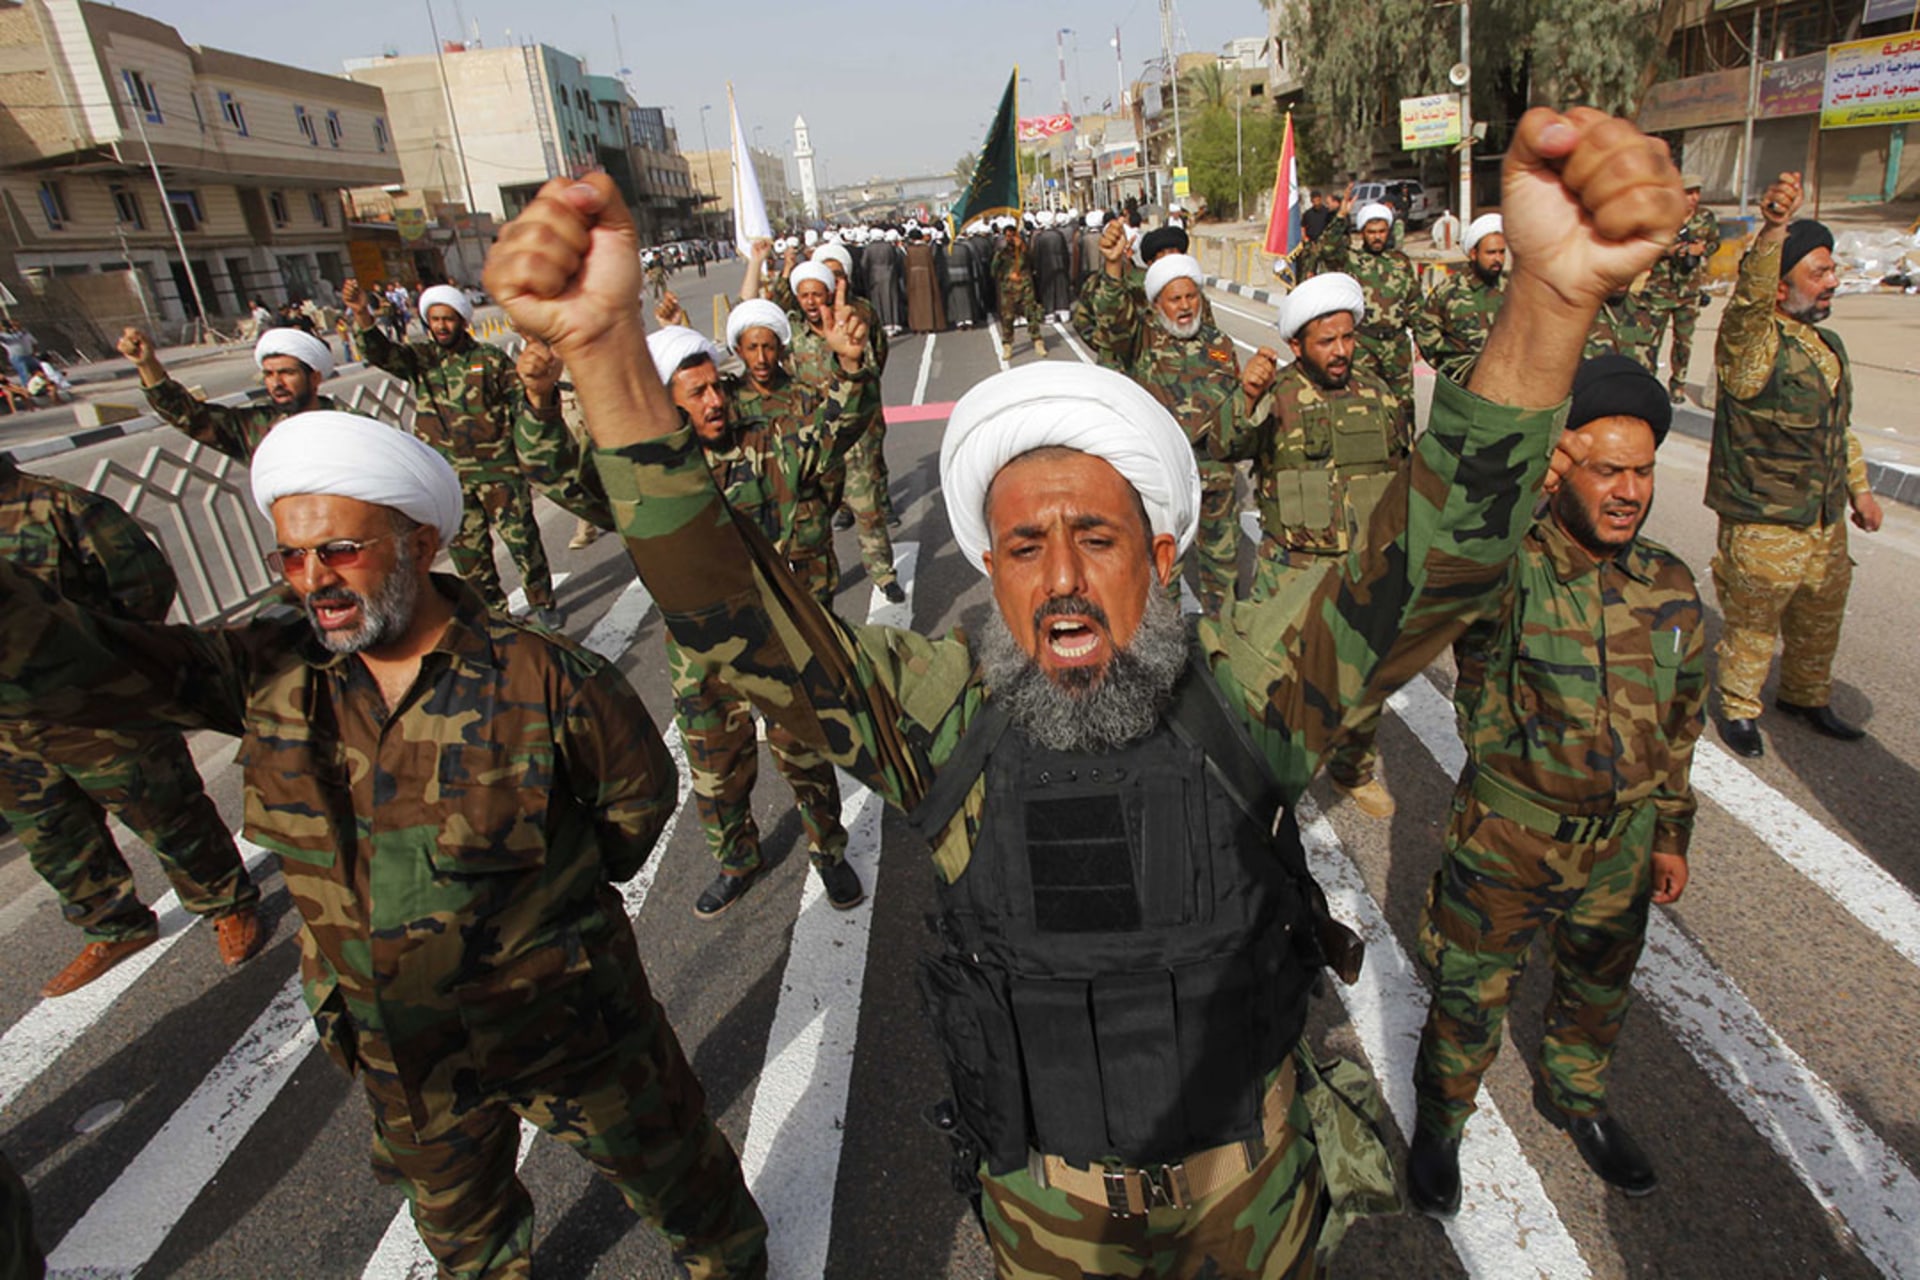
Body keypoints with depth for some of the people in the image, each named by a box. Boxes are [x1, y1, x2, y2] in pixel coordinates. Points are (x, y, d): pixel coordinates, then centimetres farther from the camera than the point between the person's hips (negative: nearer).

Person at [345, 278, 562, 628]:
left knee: (521, 537, 2)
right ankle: (492, 609, 26)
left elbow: (522, 402, 5)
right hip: (447, 475, 2)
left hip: (498, 468, -2)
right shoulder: (420, 359, 5)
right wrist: (362, 315, -28)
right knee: (466, 548, 10)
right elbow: (383, 354, -13)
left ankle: (542, 602, 18)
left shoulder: (491, 358, 1)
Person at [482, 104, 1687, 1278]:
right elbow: (728, 604, -29)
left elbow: (1437, 563, -33)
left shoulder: (1245, 685, -21)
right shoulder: (943, 711, -21)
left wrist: (1552, 296, -49)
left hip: (1250, 1173, 1)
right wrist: (607, 347, -42)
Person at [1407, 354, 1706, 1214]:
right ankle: (1440, 1119, 41)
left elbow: (1679, 722, 8)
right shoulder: (1506, 569, -20)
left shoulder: (1670, 587, -3)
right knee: (1472, 991, 13)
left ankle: (1576, 1096, 57)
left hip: (1622, 841, 5)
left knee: (1600, 986, 27)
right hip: (1506, 836, -5)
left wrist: (1670, 832, 12)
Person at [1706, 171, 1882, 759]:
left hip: (1827, 520, 8)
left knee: (1821, 619, 22)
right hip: (1763, 523, -8)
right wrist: (1772, 229, -55)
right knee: (1752, 622, 7)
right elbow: (1749, 298, -40)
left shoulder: (1828, 344, 12)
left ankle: (1806, 695, 43)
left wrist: (1859, 488, 22)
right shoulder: (1752, 344, -16)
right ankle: (1738, 707, 27)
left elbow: (1840, 426, 22)